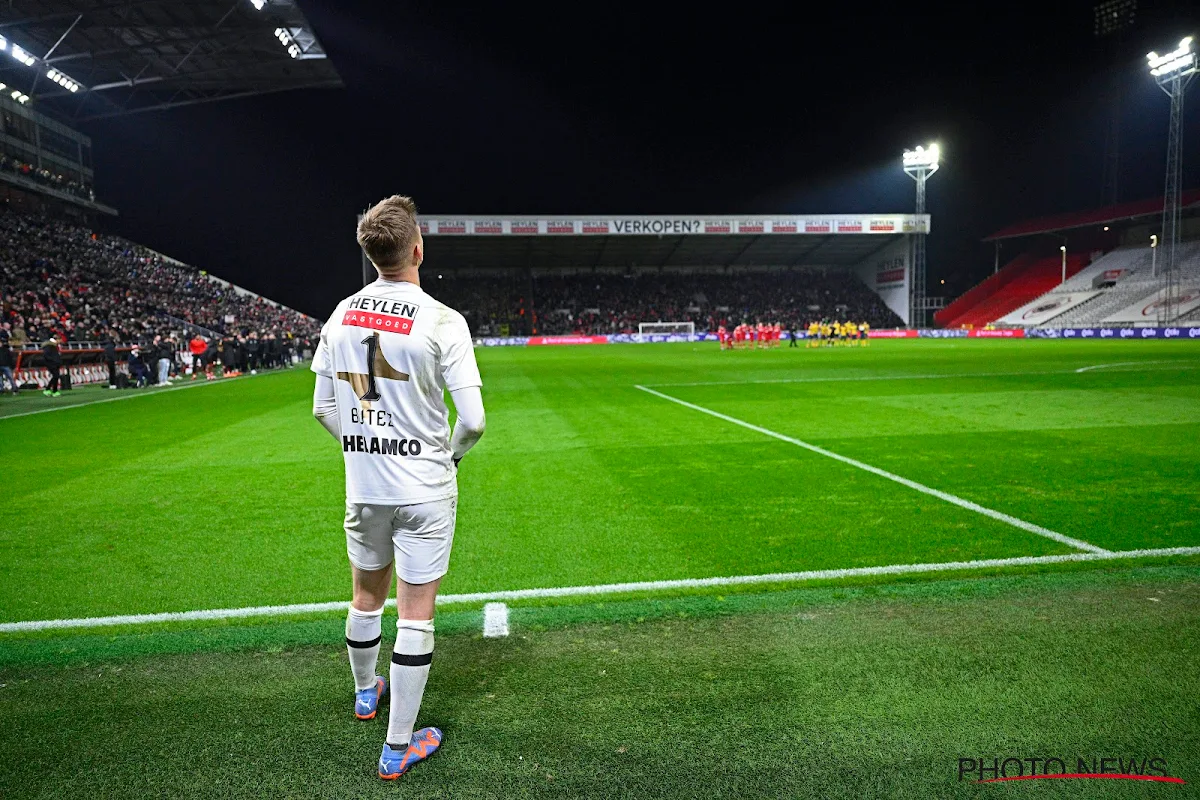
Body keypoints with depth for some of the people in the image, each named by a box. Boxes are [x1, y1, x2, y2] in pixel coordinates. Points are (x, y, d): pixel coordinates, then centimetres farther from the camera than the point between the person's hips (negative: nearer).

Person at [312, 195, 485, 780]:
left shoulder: (341, 315, 0)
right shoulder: (441, 321, -16)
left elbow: (322, 409, 6)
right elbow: (472, 419, -18)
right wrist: (450, 453, 3)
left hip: (363, 487, 5)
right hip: (424, 490, -5)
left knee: (367, 597, 24)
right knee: (415, 616, 5)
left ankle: (366, 692, 49)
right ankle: (397, 748, 15)